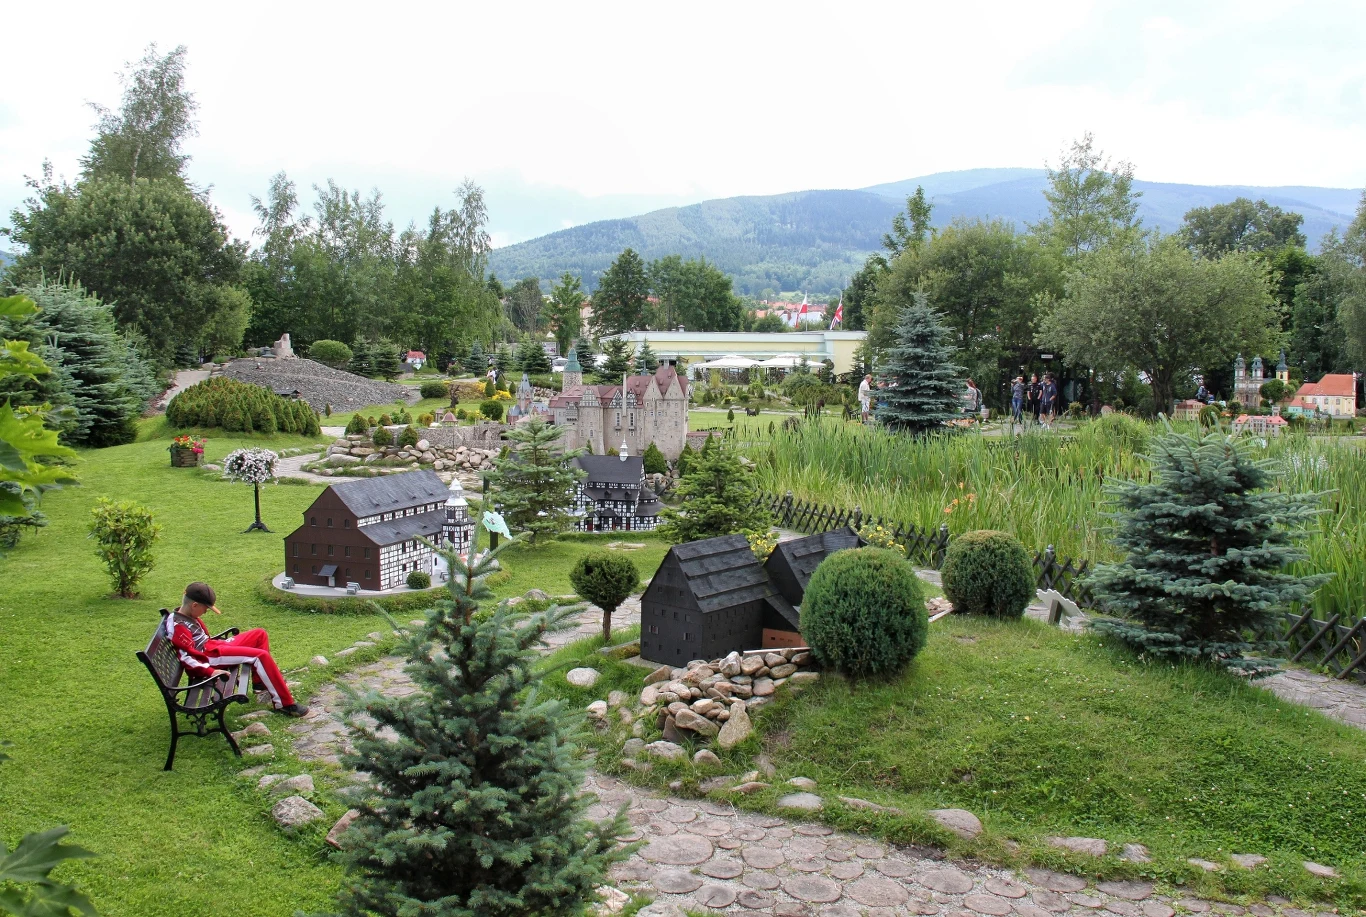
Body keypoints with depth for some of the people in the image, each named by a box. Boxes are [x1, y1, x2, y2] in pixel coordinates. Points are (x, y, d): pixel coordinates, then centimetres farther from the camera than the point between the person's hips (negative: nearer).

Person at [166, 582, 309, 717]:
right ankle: (283, 703, -21)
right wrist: (210, 672, -30)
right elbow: (187, 657, -26)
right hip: (208, 656, -10)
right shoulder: (178, 626, -19)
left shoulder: (186, 616, 12)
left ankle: (260, 681, 14)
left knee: (259, 634, 10)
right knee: (261, 655, -20)